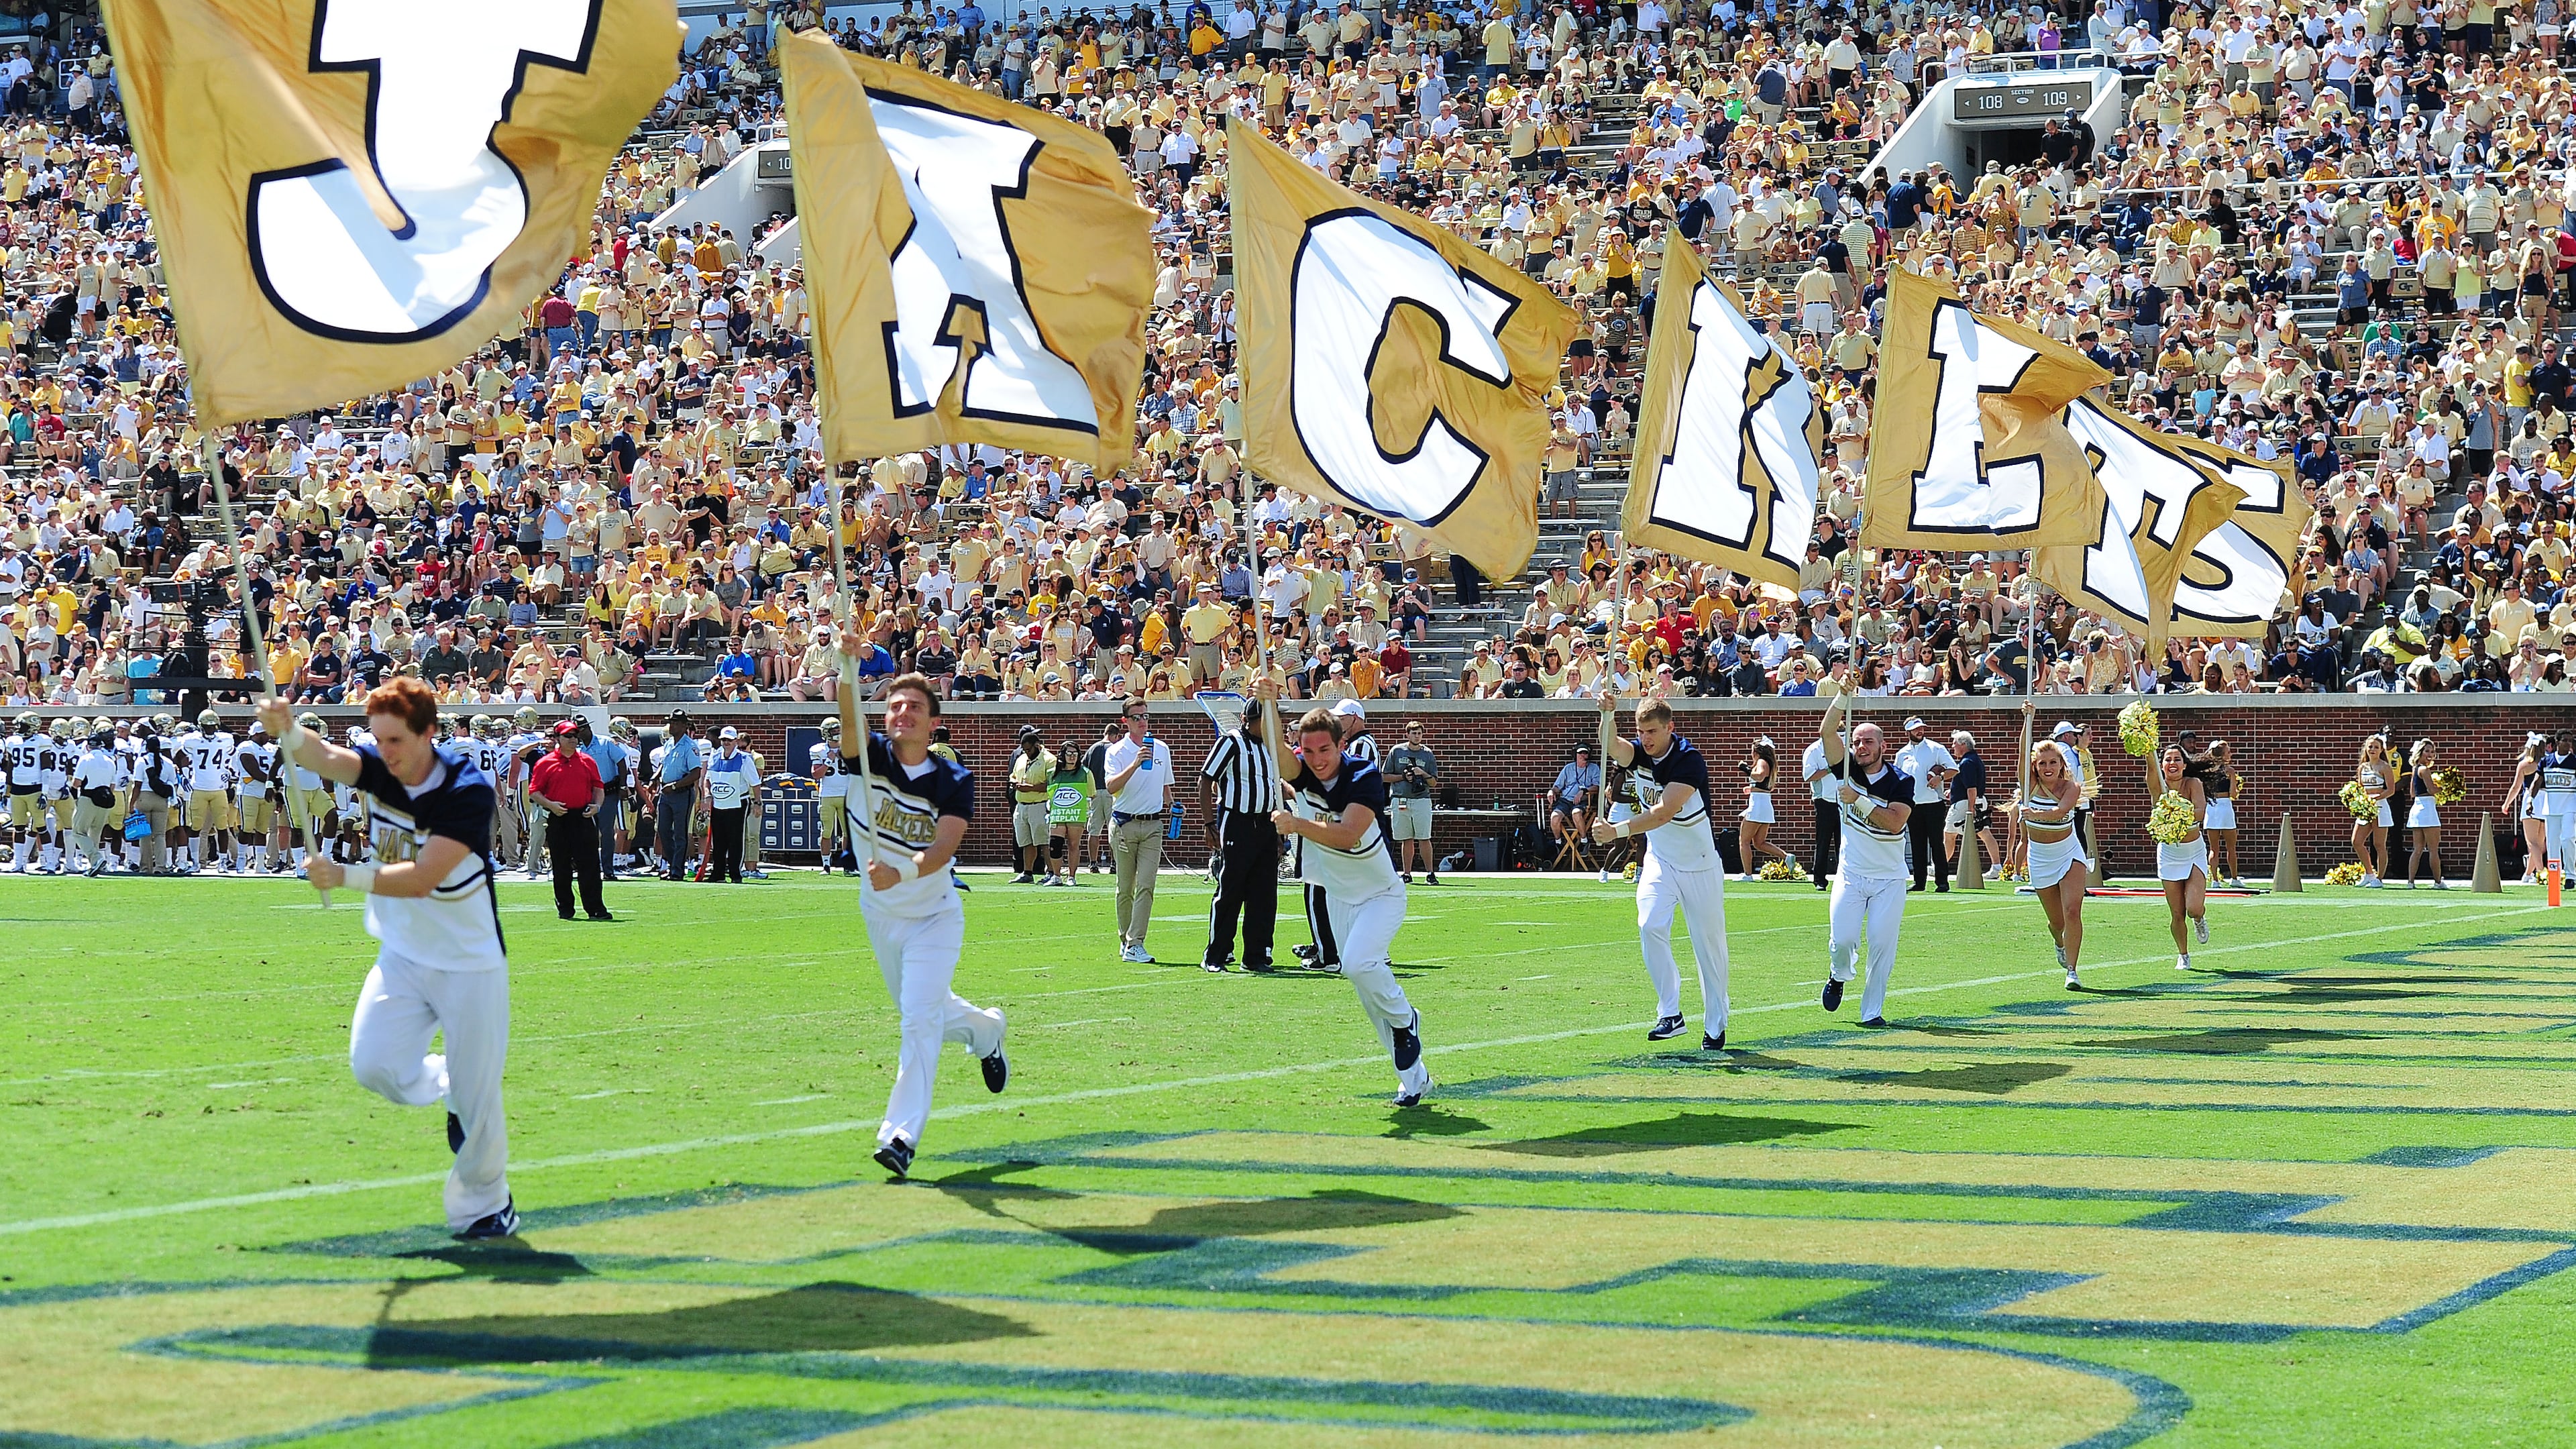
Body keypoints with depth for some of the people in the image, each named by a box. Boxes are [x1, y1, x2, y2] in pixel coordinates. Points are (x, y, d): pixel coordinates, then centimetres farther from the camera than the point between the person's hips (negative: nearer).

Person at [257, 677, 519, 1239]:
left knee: (476, 1097, 0)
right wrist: (287, 731, -51)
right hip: (402, 957, 4)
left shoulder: (468, 791, -22)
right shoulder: (377, 766, -8)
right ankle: (443, 1083, 21)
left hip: (471, 965, -4)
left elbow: (421, 878, -30)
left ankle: (484, 1203, 25)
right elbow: (327, 758, -30)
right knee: (374, 1066, -14)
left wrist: (345, 876, -40)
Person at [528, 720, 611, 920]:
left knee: (590, 865, -3)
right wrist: (550, 805, -14)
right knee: (561, 867, 5)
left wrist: (596, 805, -3)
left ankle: (595, 909, -3)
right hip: (558, 820, -1)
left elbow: (598, 788, 16)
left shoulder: (588, 762, 11)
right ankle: (564, 908, 15)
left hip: (584, 818, 1)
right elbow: (534, 791, 2)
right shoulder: (545, 763, 2)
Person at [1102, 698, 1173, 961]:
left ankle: (1135, 944, -16)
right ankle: (1125, 941, 19)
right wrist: (1135, 764, -28)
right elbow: (1111, 787, -18)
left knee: (1146, 886, -11)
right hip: (1124, 824, -2)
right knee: (1125, 888, 6)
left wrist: (1168, 807, 10)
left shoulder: (1161, 749, 11)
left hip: (1153, 824, 2)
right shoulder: (1116, 751, -2)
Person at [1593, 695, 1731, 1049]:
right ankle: (1669, 1014, -12)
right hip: (1659, 860, 4)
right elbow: (1614, 747, -28)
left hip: (1700, 864, -4)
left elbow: (1664, 812, -33)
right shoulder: (1638, 753, -4)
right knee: (1650, 926, -17)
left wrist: (1619, 830, -44)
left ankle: (1715, 1024, 11)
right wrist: (1608, 717, -49)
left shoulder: (1690, 760, -22)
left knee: (1709, 941, 0)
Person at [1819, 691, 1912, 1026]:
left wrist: (1858, 801, -25)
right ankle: (1839, 975, 25)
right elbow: (1827, 731, -14)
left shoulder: (1901, 782, -7)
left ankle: (1872, 1011, 4)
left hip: (1890, 879, -1)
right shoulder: (1847, 770, -1)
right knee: (1843, 939, -9)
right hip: (1851, 874, 1)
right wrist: (1844, 696, -24)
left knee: (1883, 944, -6)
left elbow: (1895, 823, -21)